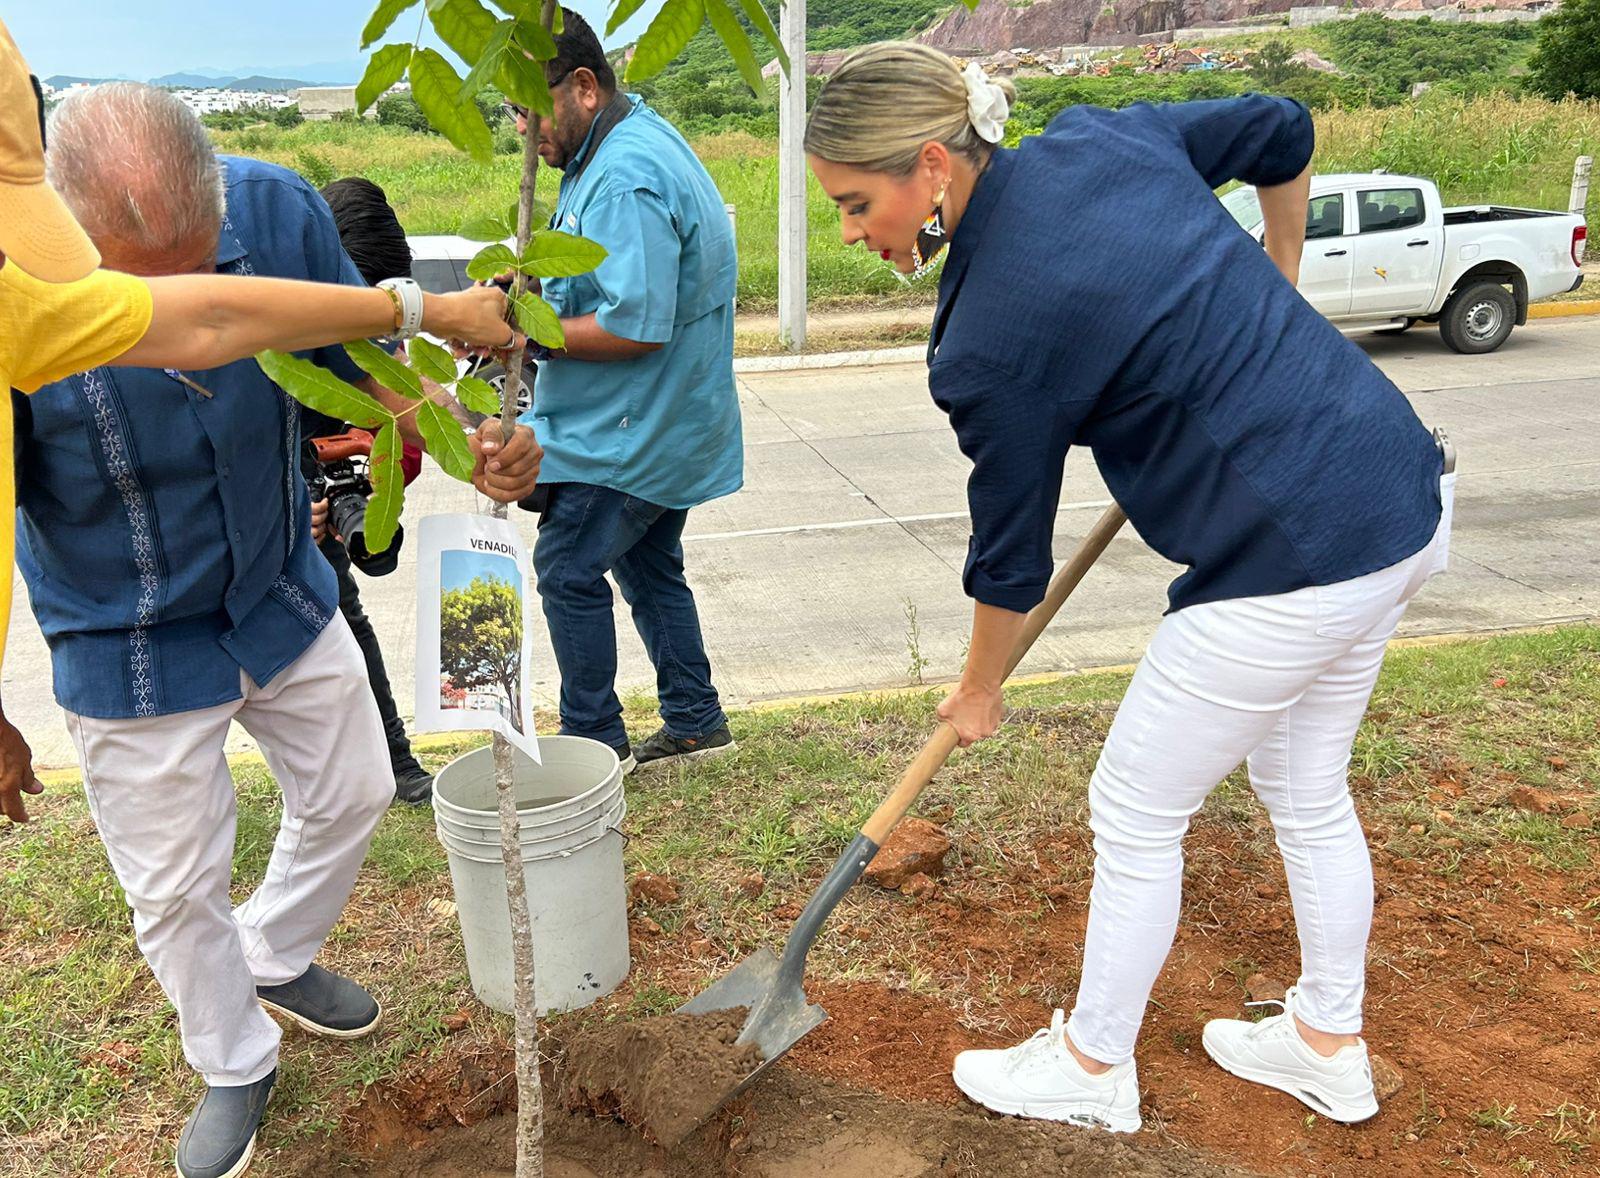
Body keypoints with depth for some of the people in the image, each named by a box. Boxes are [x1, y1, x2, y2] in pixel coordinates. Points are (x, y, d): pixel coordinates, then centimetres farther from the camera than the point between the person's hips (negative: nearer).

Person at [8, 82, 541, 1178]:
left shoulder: (279, 210, -21)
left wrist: (477, 441, -24)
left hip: (287, 598, 4)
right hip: (132, 650, -3)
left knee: (353, 794, 21)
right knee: (176, 889, 13)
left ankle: (276, 957, 52)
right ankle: (236, 1065, 42)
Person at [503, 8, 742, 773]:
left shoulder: (625, 179, -24)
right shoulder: (632, 139, 11)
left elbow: (638, 329, -30)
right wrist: (532, 291, 6)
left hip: (632, 433, -10)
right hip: (664, 425, 10)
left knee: (568, 572, 1)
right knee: (648, 567, 18)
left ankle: (594, 741, 13)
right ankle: (695, 723, 28)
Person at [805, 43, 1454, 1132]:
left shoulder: (992, 336, -19)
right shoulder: (1100, 135, 2)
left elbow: (1012, 550, -7)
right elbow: (1284, 132, 17)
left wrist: (979, 692, 11)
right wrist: (1273, 289, 31)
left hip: (1293, 560, -9)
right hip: (1407, 492, 9)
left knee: (1136, 815, 10)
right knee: (1308, 792, 24)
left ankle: (1092, 1071, 31)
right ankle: (1329, 1045, 44)